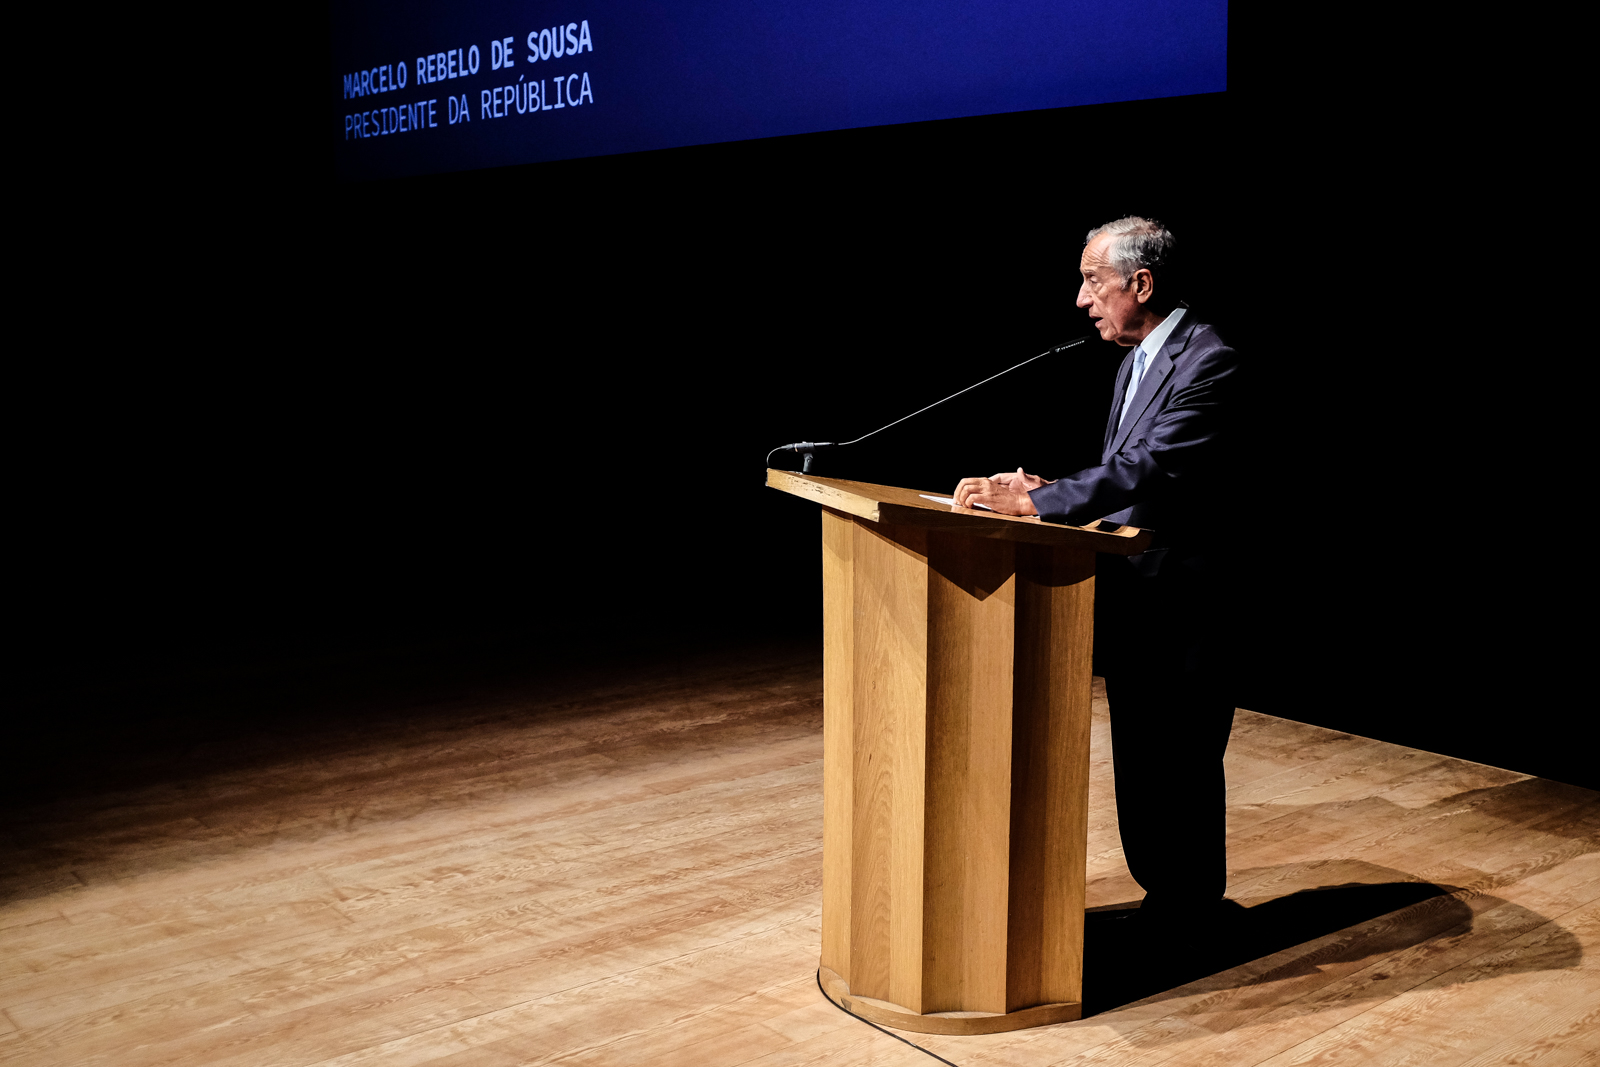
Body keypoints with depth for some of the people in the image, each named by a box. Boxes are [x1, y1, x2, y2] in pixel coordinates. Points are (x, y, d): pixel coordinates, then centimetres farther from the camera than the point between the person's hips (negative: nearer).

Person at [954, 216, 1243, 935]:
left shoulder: (1208, 362, -16)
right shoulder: (1136, 361, 14)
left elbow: (1149, 468, -27)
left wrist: (1034, 502, -30)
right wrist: (1045, 492, -2)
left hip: (1180, 602, -9)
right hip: (1130, 595, 9)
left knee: (1181, 758, 2)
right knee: (1138, 754, 17)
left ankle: (1190, 905, 18)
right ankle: (1159, 890, 31)